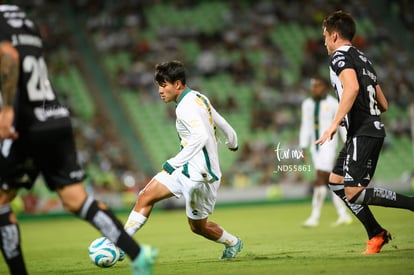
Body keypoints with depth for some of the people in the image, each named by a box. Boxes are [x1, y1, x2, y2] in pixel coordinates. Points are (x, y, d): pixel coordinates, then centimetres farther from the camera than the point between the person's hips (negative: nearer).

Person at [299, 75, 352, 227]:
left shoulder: (333, 105, -6)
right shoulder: (307, 104, 10)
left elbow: (343, 126, -2)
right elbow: (305, 127, 12)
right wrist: (303, 148, 6)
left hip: (328, 146, -6)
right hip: (315, 148, 6)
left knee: (320, 179, -14)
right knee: (329, 181, 7)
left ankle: (315, 217, -15)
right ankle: (343, 215, 13)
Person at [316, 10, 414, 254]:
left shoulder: (340, 56, -6)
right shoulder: (363, 58, 22)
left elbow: (352, 87, -26)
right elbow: (383, 105, 22)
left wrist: (335, 123, -27)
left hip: (362, 132, -10)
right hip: (374, 129, 10)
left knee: (353, 193, -14)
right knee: (336, 182, 13)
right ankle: (376, 234, 10)